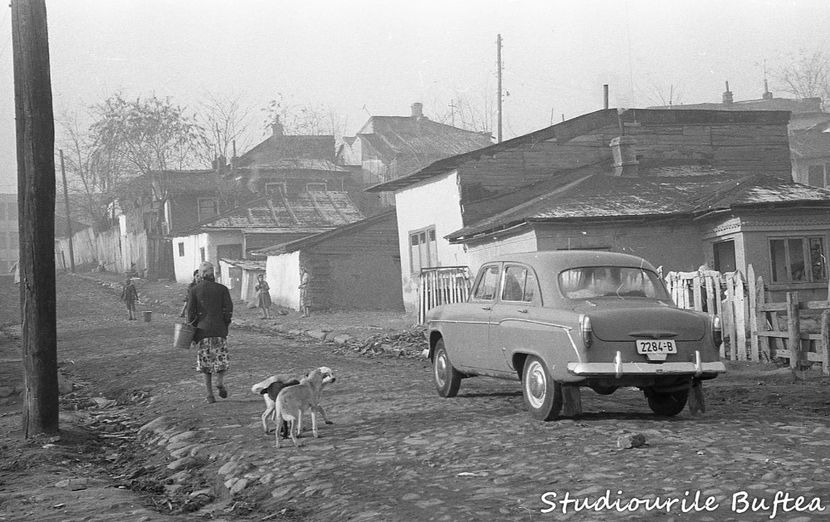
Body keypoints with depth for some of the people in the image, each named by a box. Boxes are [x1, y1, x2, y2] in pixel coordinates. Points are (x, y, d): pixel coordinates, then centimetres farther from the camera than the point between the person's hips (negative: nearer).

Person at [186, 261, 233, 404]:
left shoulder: (193, 291, 1)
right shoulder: (222, 289, 2)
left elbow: (191, 312, -3)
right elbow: (229, 310, -3)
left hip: (202, 330, 0)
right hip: (219, 330, 0)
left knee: (206, 363, 8)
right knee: (221, 360, 12)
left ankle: (210, 395, 3)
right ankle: (220, 381, -17)